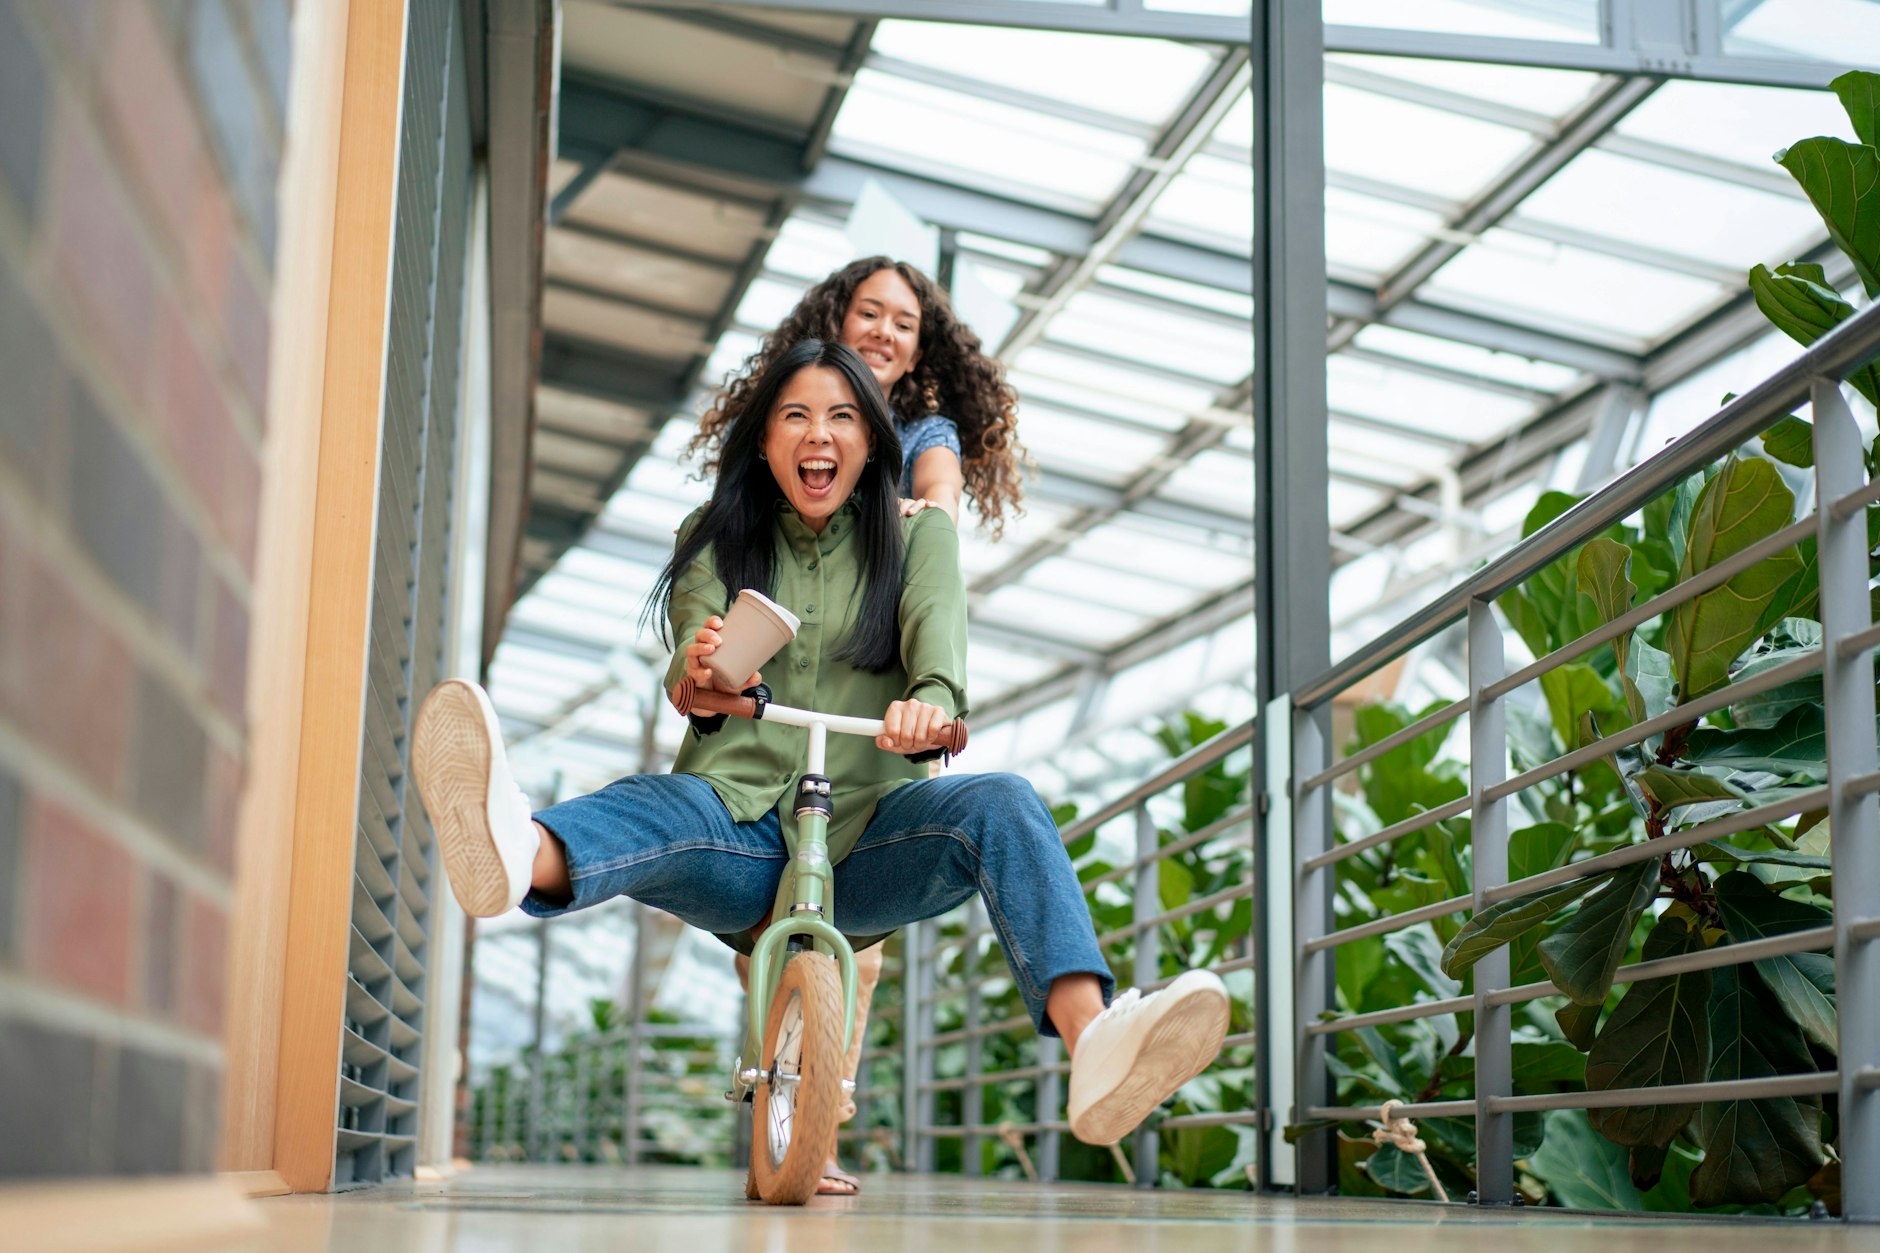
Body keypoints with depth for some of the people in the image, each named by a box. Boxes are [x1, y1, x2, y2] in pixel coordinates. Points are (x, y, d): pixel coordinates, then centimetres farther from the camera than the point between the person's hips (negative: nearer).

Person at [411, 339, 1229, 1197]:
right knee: (656, 808, -34)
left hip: (867, 834, 0)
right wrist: (697, 672, -27)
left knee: (1001, 806, -31)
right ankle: (518, 856, -71)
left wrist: (929, 705, -32)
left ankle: (1095, 1046, -55)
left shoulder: (915, 535, 15)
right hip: (738, 826, 0)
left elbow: (937, 641, -6)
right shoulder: (716, 542, 17)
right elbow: (694, 687, 0)